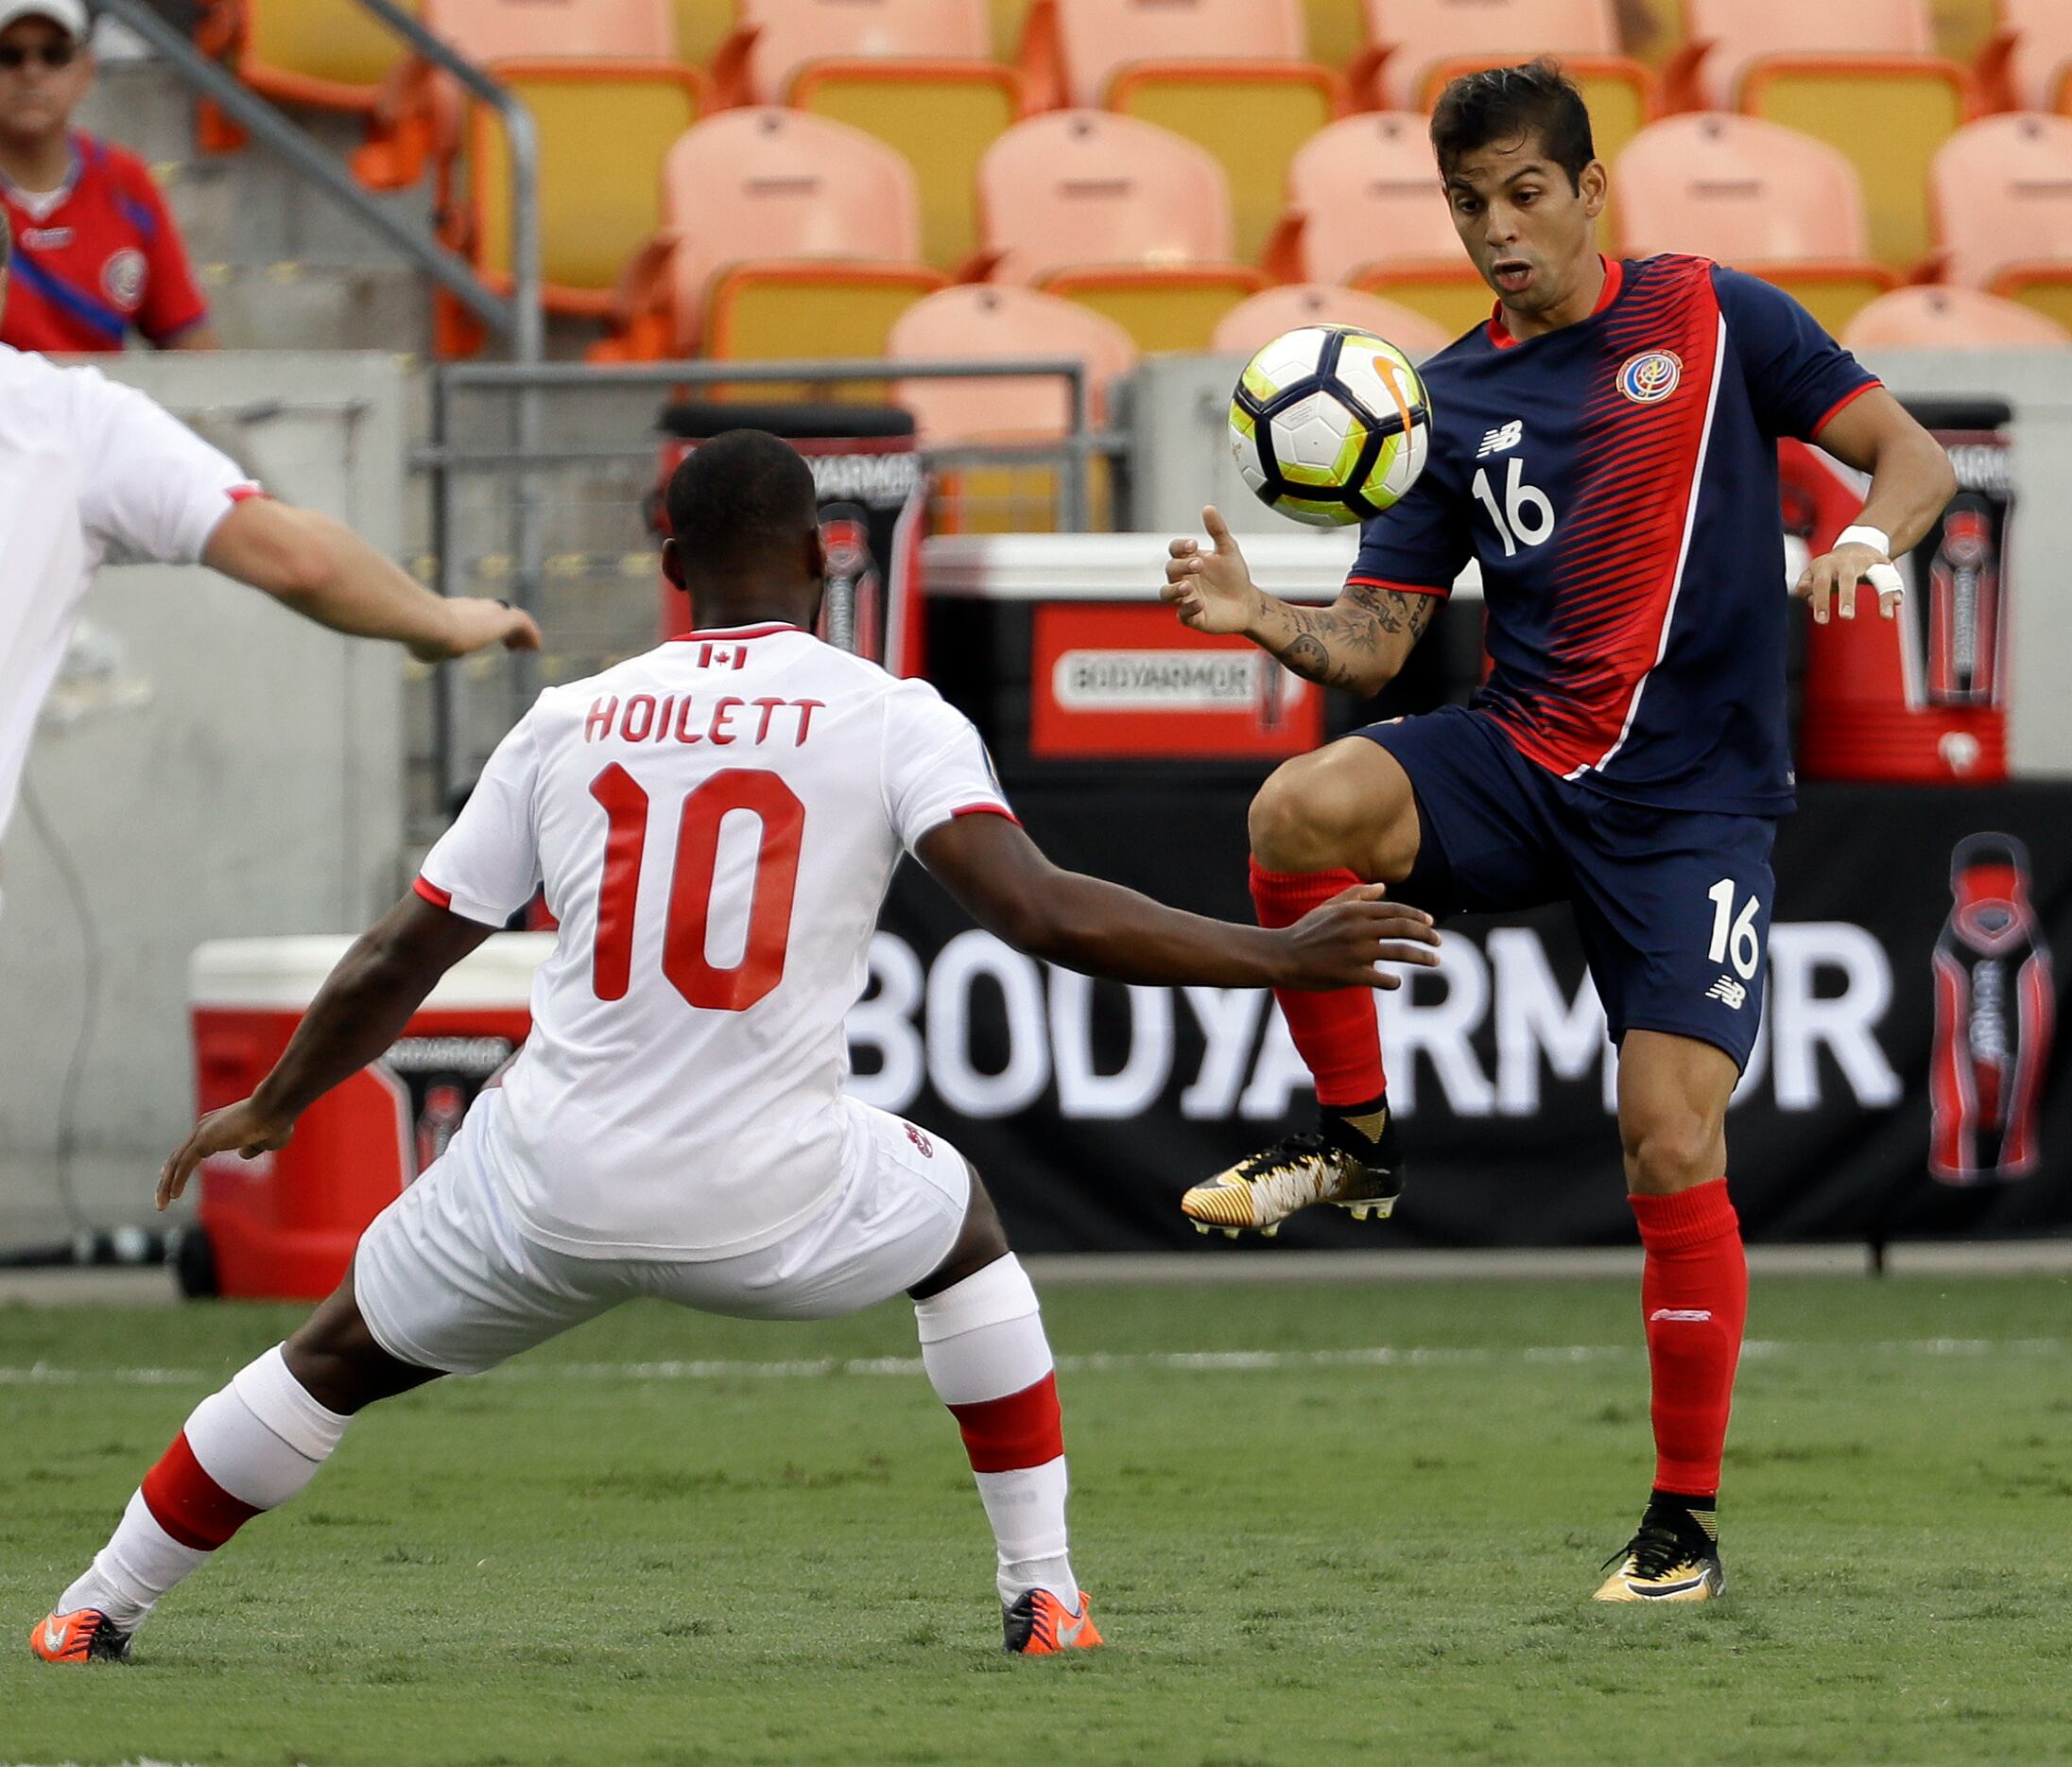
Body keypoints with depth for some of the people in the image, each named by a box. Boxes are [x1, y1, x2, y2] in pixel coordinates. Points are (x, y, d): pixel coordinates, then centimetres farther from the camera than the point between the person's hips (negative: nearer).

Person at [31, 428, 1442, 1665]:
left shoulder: (568, 724, 8)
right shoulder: (891, 718, -1)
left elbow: (393, 968, 14)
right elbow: (1041, 911, -14)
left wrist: (272, 1107, 29)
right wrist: (1283, 958, -8)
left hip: (552, 1192, 1)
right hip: (776, 1205, -1)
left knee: (336, 1360, 25)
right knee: (964, 1229, 30)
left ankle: (94, 1618, 30)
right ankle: (1044, 1594, 25)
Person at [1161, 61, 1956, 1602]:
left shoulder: (1711, 317, 1)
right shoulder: (1452, 402, 9)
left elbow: (1912, 457, 0)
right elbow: (1375, 639, 8)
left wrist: (1874, 534, -23)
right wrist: (1262, 618, -13)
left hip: (1693, 796, -3)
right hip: (1520, 763, 3)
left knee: (1674, 1145, -12)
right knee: (1303, 811, -29)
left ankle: (1688, 1518, 3)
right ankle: (1355, 1138, -6)